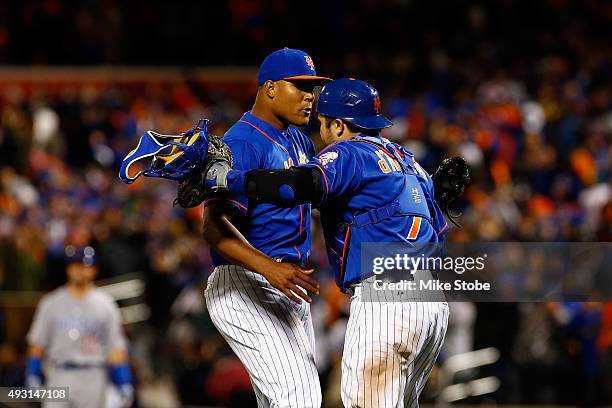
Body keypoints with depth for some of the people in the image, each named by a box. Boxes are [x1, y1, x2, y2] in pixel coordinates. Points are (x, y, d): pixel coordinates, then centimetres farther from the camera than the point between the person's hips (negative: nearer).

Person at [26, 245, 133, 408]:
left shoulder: (104, 304, 4)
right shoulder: (51, 303, 6)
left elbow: (116, 346, 1)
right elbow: (37, 342, 8)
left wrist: (124, 384, -6)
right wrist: (32, 375, -1)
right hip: (59, 376, 1)